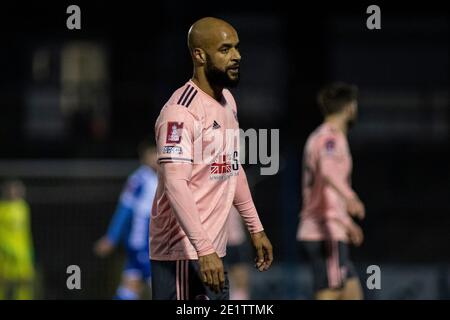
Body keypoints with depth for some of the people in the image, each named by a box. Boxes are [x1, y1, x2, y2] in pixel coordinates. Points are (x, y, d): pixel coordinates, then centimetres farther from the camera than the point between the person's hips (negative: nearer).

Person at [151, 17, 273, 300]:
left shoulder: (227, 100, 13)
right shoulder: (181, 111, -18)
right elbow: (175, 184, -25)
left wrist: (256, 229, 23)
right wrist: (204, 250, -31)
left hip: (212, 249, 10)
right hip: (183, 252, -10)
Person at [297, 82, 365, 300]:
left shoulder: (318, 137, 21)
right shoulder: (331, 136, -10)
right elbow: (327, 170, -32)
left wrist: (346, 222, 45)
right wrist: (350, 198, -51)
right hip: (327, 234, -10)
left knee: (353, 292, 11)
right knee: (329, 295, -12)